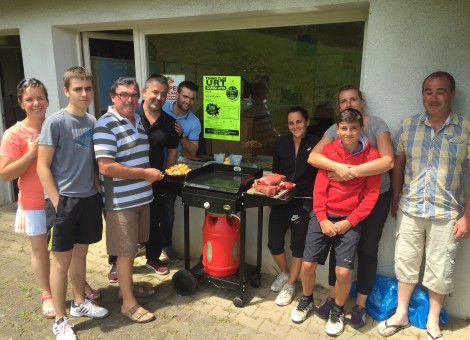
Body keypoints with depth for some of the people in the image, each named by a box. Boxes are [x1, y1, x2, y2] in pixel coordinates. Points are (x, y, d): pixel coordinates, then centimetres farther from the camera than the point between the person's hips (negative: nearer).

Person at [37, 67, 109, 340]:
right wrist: (57, 202, -14)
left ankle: (80, 303, 37)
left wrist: (98, 192, 9)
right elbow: (43, 167, -11)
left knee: (80, 253, 19)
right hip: (65, 200, -5)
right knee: (62, 260, 5)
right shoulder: (55, 122, -12)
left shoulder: (92, 122, 5)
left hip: (89, 198, 5)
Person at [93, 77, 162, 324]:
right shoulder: (106, 125, -16)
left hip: (142, 197, 8)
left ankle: (127, 286, 39)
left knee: (132, 247, 20)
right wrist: (144, 173, -20)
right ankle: (128, 303, 18)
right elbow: (106, 167, -24)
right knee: (125, 251, 3)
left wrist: (153, 172, 10)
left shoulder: (137, 120, 11)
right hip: (121, 201, -8)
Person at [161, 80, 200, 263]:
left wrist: (181, 136, -20)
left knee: (168, 209, 8)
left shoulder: (194, 122, -6)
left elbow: (193, 151, -5)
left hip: (170, 169, 1)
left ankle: (166, 244, 27)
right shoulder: (161, 108, -11)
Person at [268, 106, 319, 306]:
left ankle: (290, 285, 26)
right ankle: (284, 273, 34)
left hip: (304, 201, -3)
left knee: (298, 244, 6)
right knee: (274, 242, 4)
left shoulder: (315, 143, -7)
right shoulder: (281, 142, 5)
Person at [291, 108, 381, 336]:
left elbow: (371, 195, -5)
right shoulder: (328, 150, -2)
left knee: (344, 271, -8)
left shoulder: (371, 156, -6)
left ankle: (337, 311, 22)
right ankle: (306, 300, 31)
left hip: (350, 220, -1)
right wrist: (322, 219, -10)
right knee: (308, 264, 0)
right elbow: (320, 187, -1)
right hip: (324, 216, 2)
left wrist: (349, 222, -11)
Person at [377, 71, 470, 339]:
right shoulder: (408, 125, 1)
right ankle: (401, 314, 34)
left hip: (447, 214, -2)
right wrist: (395, 203, 6)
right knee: (405, 264, 14)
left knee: (440, 271, 11)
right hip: (409, 210, 2)